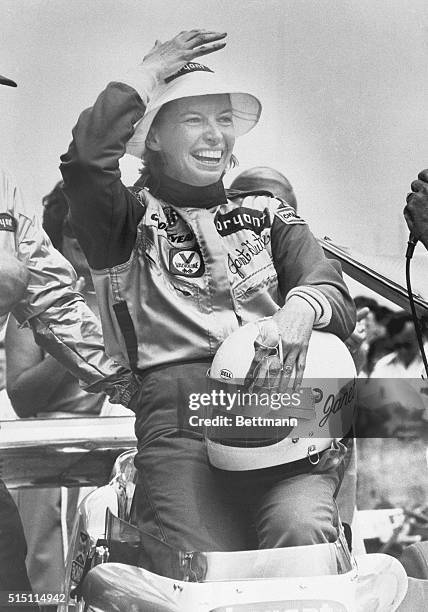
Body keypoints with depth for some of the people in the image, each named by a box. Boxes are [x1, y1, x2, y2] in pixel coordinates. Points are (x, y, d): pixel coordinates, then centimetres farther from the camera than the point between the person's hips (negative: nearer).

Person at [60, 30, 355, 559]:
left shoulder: (268, 213, 27)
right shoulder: (134, 216, 18)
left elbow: (335, 294, 12)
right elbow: (86, 158, -5)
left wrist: (301, 308, -14)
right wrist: (147, 75, 10)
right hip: (180, 418, -2)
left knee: (302, 532, -29)